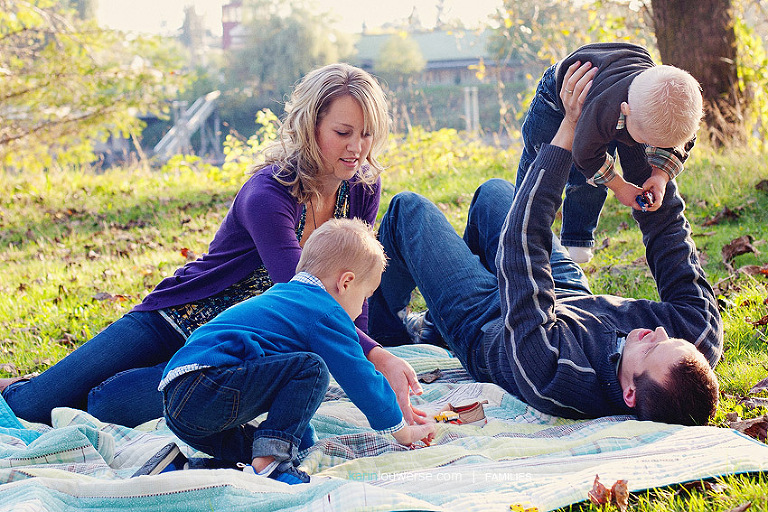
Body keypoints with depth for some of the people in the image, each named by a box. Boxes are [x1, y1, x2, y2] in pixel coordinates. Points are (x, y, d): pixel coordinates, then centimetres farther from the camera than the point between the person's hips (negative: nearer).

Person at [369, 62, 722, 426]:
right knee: (494, 191, 24)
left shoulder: (551, 378, -51)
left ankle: (383, 335, 35)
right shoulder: (701, 338, -38)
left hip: (484, 323, -5)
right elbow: (668, 230, -24)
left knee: (408, 207, 9)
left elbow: (520, 249, -44)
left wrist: (569, 130, -40)